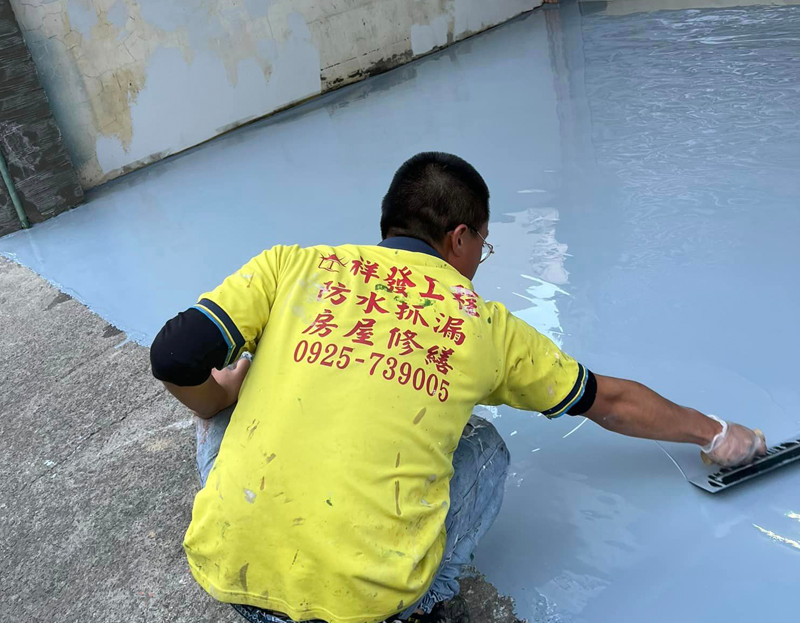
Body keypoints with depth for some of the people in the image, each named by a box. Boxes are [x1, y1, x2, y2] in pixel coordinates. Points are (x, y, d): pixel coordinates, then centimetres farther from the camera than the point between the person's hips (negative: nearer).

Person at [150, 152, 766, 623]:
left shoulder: (292, 265, 4)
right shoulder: (485, 324, 7)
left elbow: (176, 357, -3)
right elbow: (610, 401, 20)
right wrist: (716, 433, 37)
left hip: (228, 570, 1)